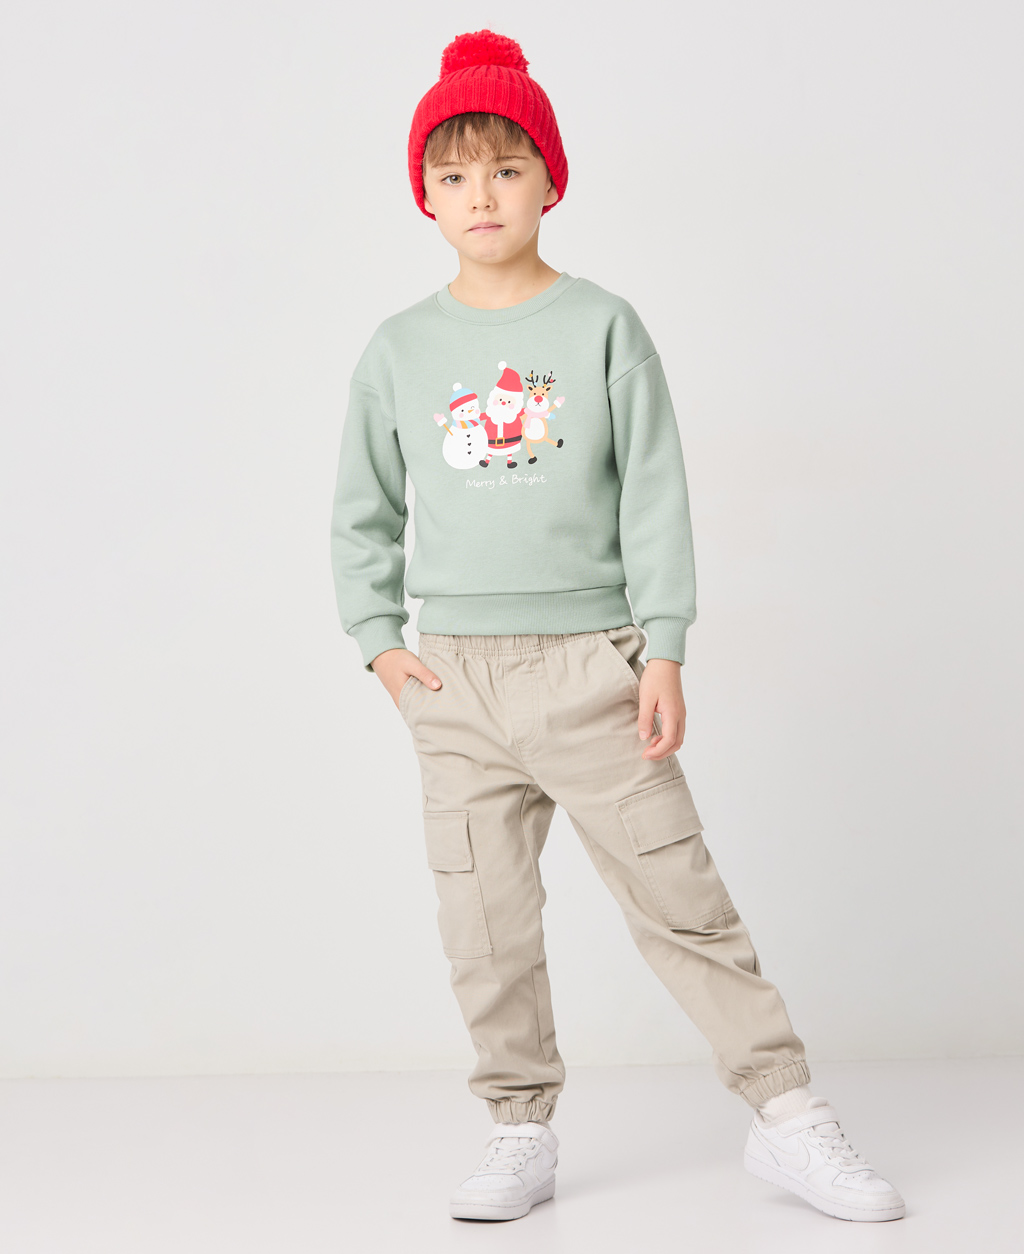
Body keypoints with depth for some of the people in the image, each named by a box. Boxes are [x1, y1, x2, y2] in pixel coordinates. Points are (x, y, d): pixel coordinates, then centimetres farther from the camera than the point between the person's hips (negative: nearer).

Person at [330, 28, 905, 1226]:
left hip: (590, 664, -2)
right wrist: (379, 640, 3)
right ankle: (520, 1133, 18)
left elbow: (655, 494, -1)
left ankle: (787, 1115, 9)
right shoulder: (401, 347, 7)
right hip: (455, 677, 2)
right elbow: (363, 511, 13)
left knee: (679, 895, -1)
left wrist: (664, 650, -6)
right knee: (485, 921, 5)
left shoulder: (602, 326, 1)